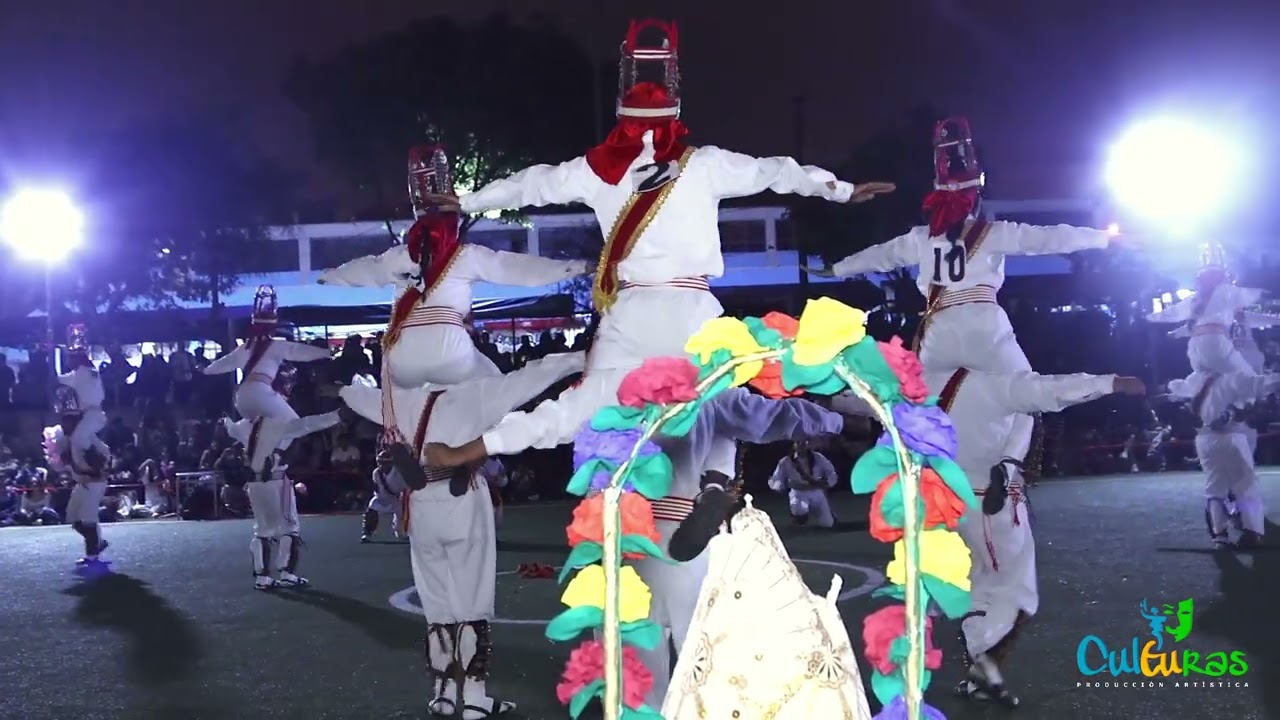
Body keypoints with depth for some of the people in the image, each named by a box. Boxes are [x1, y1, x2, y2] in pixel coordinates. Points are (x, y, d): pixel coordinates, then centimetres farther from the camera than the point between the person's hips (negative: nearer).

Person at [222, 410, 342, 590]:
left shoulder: (247, 425, 11)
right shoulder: (281, 423, -10)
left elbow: (232, 428, 33)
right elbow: (307, 424, -20)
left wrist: (226, 421, 58)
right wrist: (338, 416, -23)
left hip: (255, 483, 7)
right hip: (275, 482, -7)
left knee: (263, 528, 16)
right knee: (288, 527, 2)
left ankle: (262, 576, 14)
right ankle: (287, 574, -4)